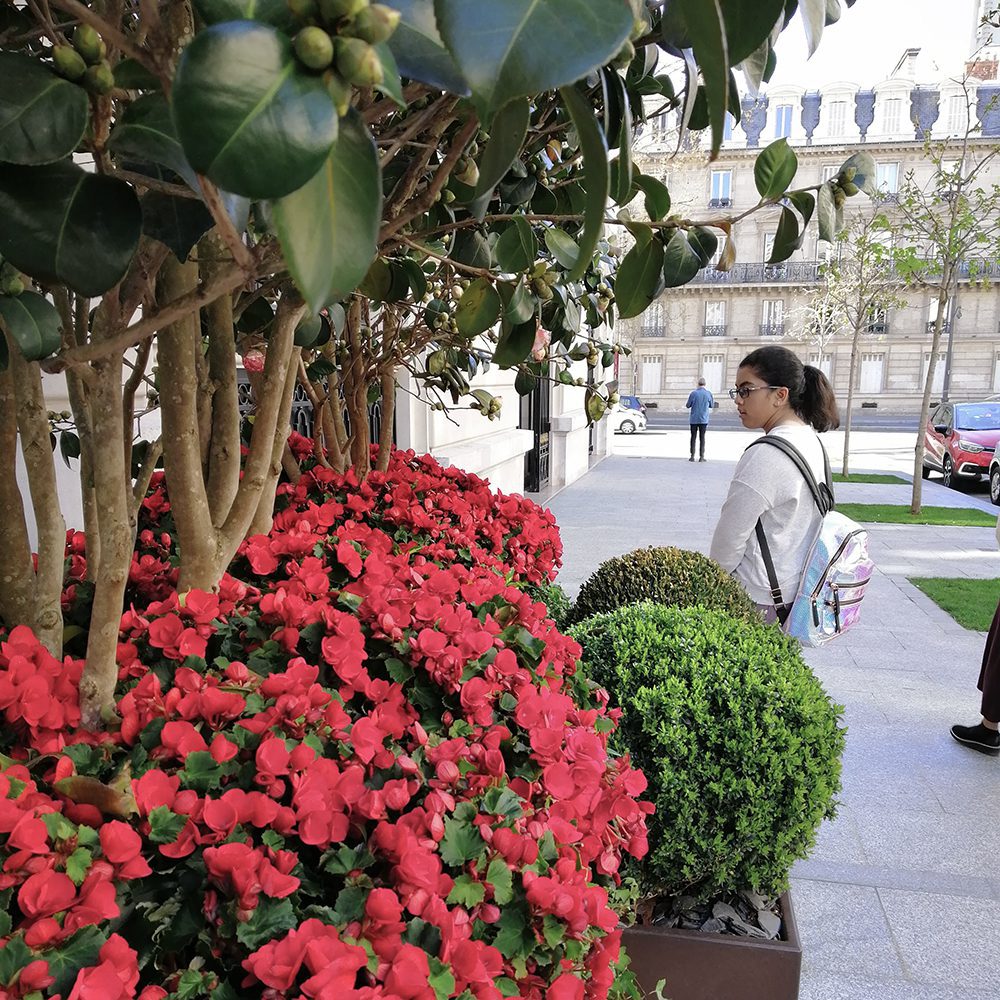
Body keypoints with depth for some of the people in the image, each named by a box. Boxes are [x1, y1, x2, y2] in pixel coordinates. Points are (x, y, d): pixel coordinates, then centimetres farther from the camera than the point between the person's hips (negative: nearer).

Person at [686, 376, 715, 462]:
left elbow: (688, 405, -3)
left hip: (694, 419, -1)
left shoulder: (693, 393, -8)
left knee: (693, 437, 7)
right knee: (702, 437, 5)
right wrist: (713, 399, 28)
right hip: (704, 419, 1)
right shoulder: (708, 394, -3)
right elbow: (711, 405, 9)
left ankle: (692, 456, 7)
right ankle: (702, 457, 4)